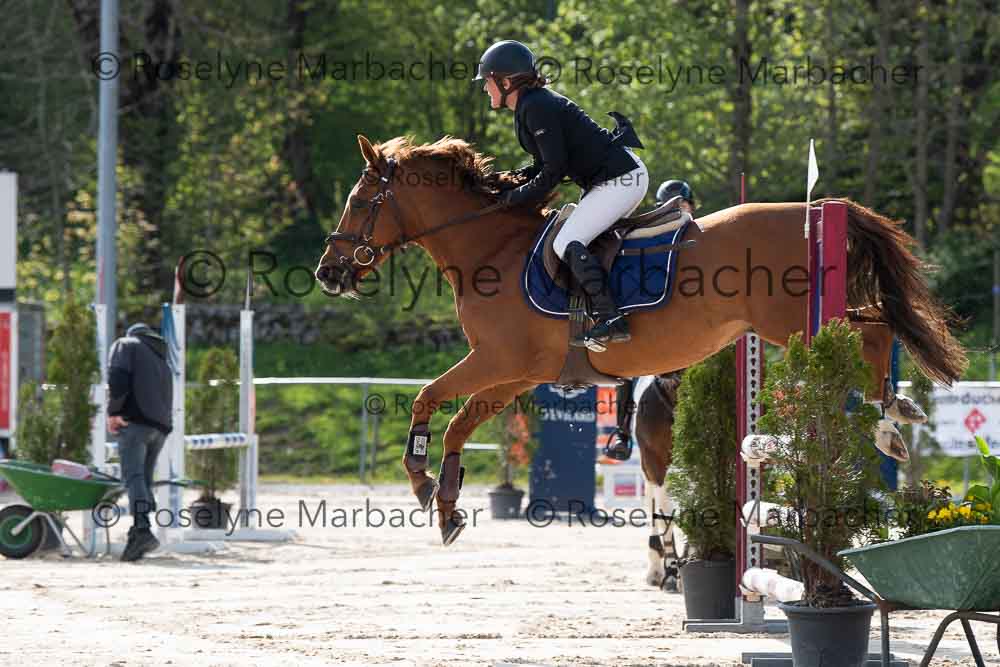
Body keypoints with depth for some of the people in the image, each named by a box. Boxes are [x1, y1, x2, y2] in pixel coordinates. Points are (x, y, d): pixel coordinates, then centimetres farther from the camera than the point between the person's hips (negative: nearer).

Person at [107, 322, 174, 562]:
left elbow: (118, 377, -8)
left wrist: (114, 411, -6)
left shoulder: (126, 345, 11)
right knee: (145, 478, 11)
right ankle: (139, 537, 6)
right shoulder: (162, 360, 32)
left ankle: (142, 529, -34)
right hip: (161, 426, 7)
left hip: (136, 421, -7)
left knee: (133, 475, -16)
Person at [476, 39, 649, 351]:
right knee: (576, 240, 19)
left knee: (567, 243, -17)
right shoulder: (531, 105, 15)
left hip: (619, 179, -11)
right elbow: (544, 165, 21)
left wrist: (519, 198, -9)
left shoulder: (537, 108, -16)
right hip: (627, 174, 11)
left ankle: (610, 320, -26)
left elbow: (554, 170, -19)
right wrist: (506, 184, 7)